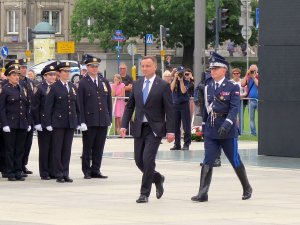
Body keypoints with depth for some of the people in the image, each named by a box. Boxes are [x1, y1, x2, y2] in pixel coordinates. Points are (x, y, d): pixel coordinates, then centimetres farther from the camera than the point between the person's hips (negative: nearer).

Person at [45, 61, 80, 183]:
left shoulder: (73, 87, 12)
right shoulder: (54, 87, -3)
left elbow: (77, 105, 15)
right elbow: (48, 106, -4)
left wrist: (78, 121, 10)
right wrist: (48, 123, -9)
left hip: (71, 122, 4)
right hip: (58, 122, -4)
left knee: (67, 149, 6)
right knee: (57, 149, 0)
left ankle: (65, 174, 10)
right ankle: (59, 174, 4)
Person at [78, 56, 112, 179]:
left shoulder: (104, 82, 12)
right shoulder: (83, 83, -2)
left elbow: (109, 101, 14)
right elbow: (80, 104, -5)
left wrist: (109, 118, 9)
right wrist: (82, 121, -11)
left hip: (103, 121, 4)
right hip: (89, 121, -4)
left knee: (99, 148, 6)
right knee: (87, 148, 3)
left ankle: (96, 171, 13)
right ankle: (87, 171, 10)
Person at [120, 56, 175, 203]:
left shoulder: (163, 86, -4)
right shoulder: (137, 85, 10)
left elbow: (169, 110, -6)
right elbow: (129, 106, 13)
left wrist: (170, 131, -11)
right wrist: (124, 125, 2)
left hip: (154, 129, -5)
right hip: (139, 128, 5)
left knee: (148, 160, -12)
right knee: (139, 160, 7)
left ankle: (144, 193, -2)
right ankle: (158, 179, 33)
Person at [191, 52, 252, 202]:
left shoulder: (232, 88, -7)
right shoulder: (208, 87, 9)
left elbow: (234, 108, -16)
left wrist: (227, 125, -29)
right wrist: (204, 126, 18)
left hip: (227, 131, -4)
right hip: (211, 131, 4)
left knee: (235, 161, 7)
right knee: (207, 162, -6)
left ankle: (247, 188, 26)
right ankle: (202, 193, -9)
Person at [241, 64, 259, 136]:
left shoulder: (259, 77, -1)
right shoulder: (248, 77, 9)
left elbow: (258, 85, -17)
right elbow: (242, 84, -5)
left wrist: (254, 77, -14)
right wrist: (247, 75, -8)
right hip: (251, 100, 4)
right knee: (251, 117, 9)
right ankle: (253, 132, 15)